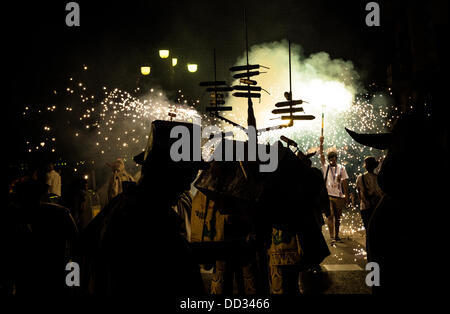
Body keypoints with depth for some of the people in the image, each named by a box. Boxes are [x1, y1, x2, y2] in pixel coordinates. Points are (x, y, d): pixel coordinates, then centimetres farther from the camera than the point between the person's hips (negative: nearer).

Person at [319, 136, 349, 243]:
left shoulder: (341, 168, 8)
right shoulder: (326, 167, 6)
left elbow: (345, 183, 8)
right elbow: (321, 154, -5)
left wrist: (346, 196, 4)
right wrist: (321, 143, -16)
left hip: (339, 196, 2)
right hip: (328, 195, -2)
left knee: (337, 217, 9)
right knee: (330, 216, -10)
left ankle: (337, 235, 22)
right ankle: (332, 237, -12)